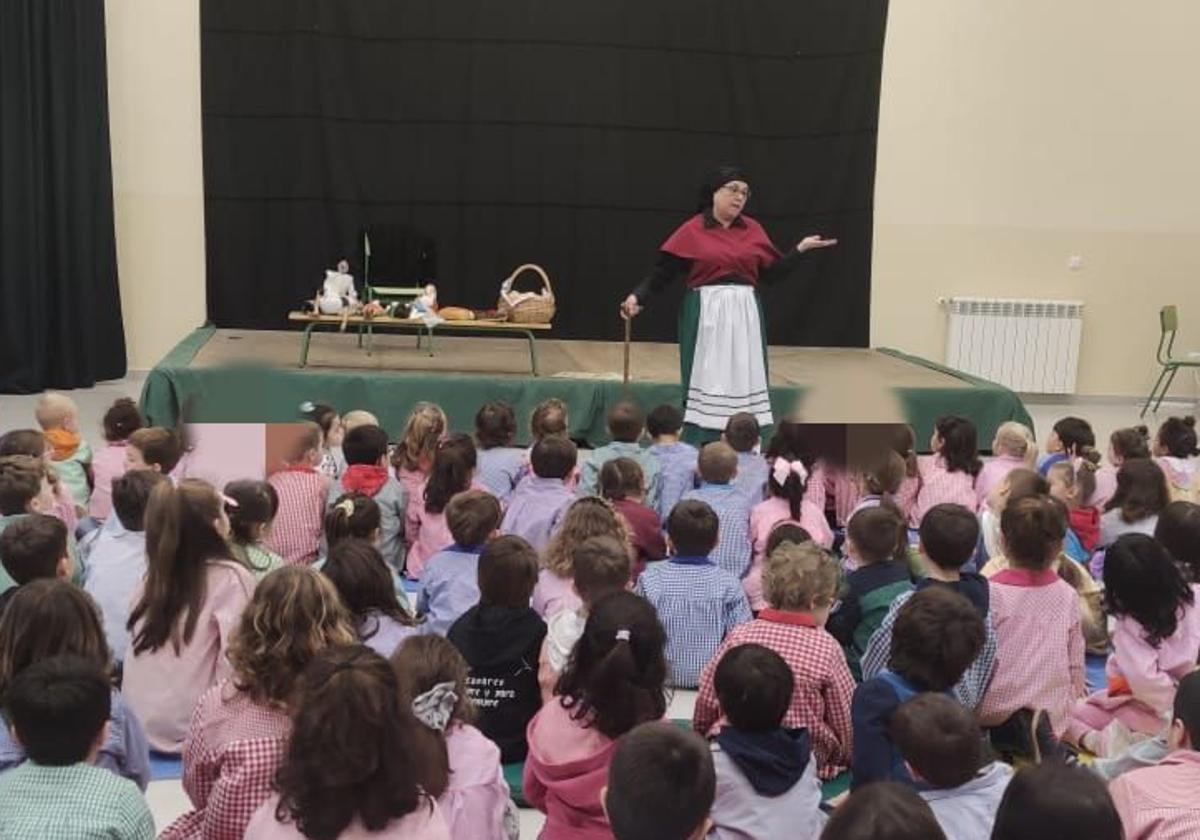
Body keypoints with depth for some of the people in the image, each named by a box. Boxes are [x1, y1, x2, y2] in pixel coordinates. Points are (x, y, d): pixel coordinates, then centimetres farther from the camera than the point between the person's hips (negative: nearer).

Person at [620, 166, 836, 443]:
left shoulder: (753, 229, 9)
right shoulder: (692, 230, -2)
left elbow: (771, 274, 9)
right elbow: (663, 273, -5)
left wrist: (800, 249, 3)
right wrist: (638, 296, -18)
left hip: (745, 314, 4)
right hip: (707, 313, -4)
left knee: (744, 382, 4)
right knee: (707, 381, -2)